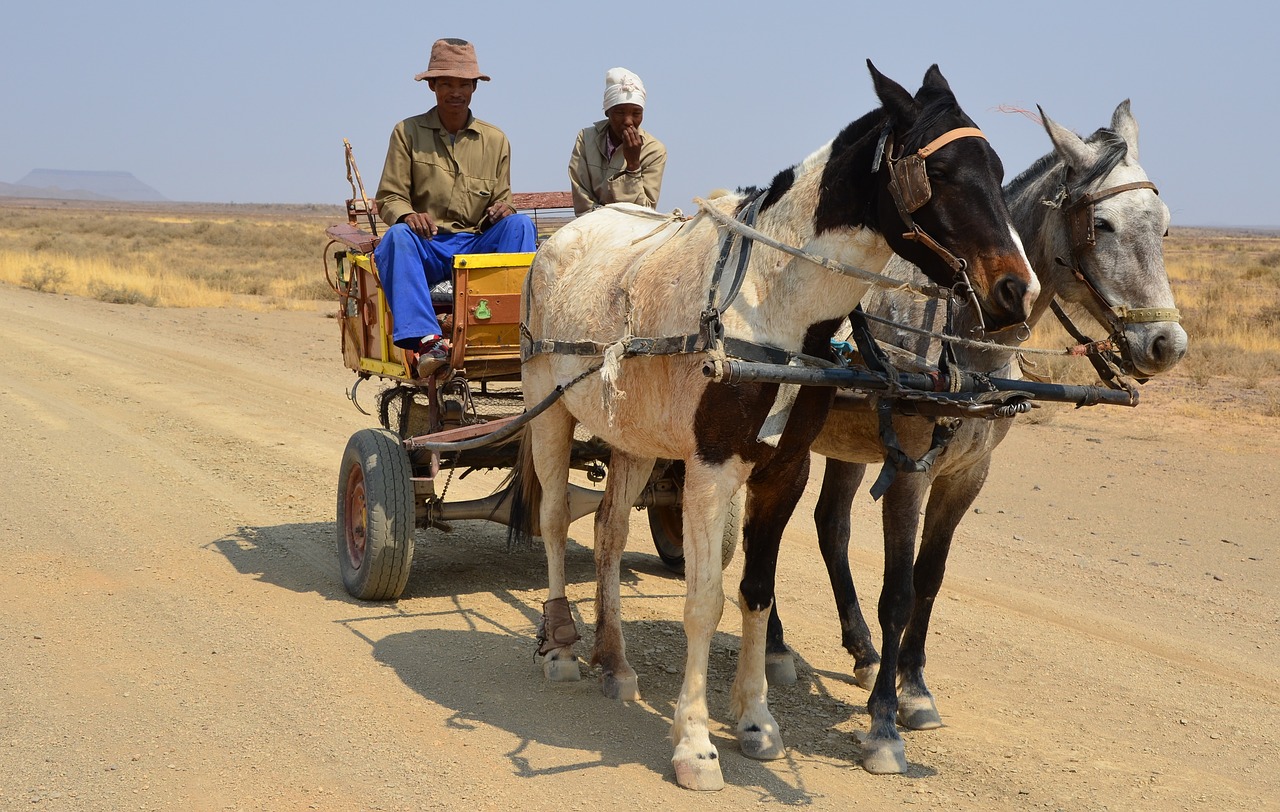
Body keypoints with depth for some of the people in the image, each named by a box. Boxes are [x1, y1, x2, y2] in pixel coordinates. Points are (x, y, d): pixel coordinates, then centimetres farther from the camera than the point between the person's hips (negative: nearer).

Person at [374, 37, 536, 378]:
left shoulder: (495, 140, 13)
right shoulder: (408, 133, 7)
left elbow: (501, 202, 14)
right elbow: (389, 198, 3)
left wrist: (502, 209, -13)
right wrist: (407, 214, -21)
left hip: (478, 247, 2)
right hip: (426, 249, -2)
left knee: (519, 224, -26)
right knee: (397, 236, -35)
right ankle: (424, 340, -48)